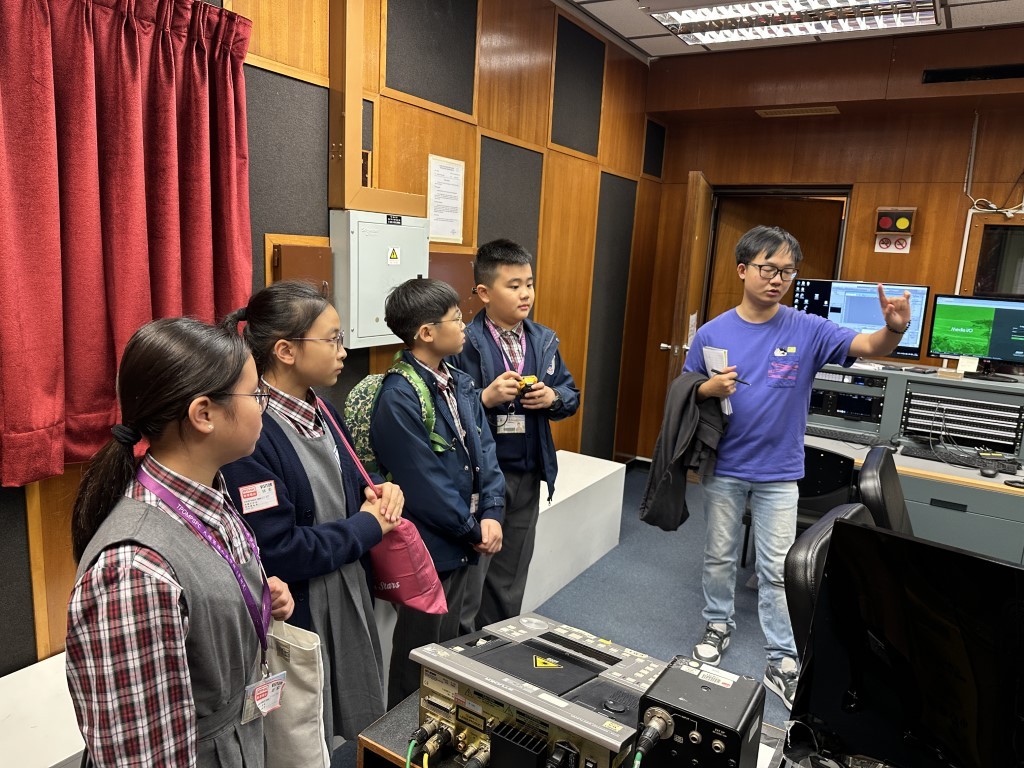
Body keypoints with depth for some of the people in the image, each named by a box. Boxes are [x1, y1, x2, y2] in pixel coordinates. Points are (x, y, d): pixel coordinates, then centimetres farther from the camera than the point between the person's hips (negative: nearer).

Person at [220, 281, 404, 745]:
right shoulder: (250, 434, -24)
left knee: (362, 734, 23)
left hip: (350, 600, 8)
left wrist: (380, 492, -6)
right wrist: (370, 526, -16)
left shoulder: (321, 414, 4)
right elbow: (279, 553, -26)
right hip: (298, 617, -8)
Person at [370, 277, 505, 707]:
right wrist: (475, 531, -12)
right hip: (427, 547, -8)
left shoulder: (460, 384, 4)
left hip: (461, 542, 8)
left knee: (448, 644, 24)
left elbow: (484, 449, 5)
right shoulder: (399, 398, -23)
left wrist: (492, 513, -8)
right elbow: (426, 484, -23)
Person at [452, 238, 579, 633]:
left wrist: (553, 398, -9)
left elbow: (571, 394, 12)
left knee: (511, 574, 21)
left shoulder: (545, 340, 6)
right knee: (470, 573, 5)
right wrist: (486, 398, -28)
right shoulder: (465, 344, -13)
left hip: (528, 474, 6)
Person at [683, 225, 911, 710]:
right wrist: (709, 389, -21)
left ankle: (782, 661, 20)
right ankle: (718, 624, 38)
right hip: (724, 468, 1)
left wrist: (894, 328, -41)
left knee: (777, 570, 7)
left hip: (779, 472, -1)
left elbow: (868, 347, -19)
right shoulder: (713, 333, -6)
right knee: (719, 555, 16)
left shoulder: (807, 330, -8)